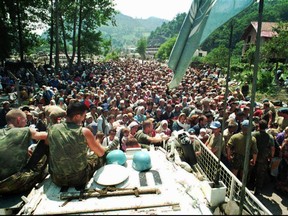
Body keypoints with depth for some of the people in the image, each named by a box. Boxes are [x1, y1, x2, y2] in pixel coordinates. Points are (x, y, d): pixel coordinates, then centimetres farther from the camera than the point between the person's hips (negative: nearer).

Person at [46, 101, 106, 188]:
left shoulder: (52, 129, -9)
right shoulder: (84, 132, -20)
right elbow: (101, 153, -5)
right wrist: (96, 142, 18)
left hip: (57, 179, 4)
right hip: (79, 179, -3)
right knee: (101, 157, 19)